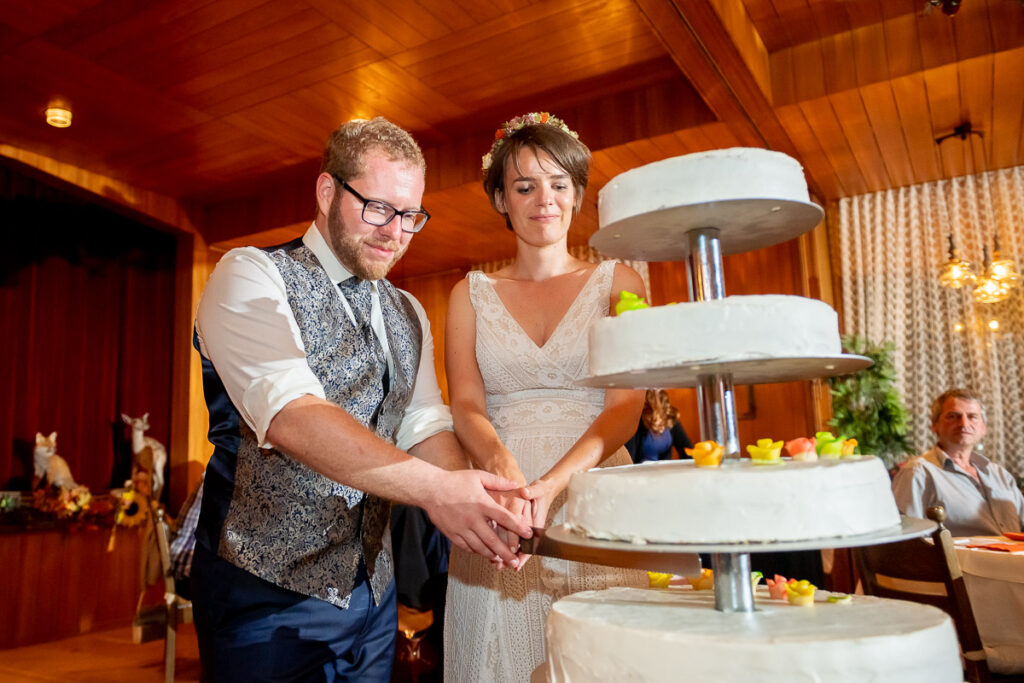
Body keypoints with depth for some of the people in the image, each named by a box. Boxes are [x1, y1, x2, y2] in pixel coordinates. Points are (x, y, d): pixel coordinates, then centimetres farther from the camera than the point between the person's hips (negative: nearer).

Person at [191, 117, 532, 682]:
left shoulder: (409, 316, 10)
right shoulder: (250, 276, -11)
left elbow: (426, 429, 2)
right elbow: (287, 416, -26)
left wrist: (473, 505, -19)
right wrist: (432, 489, -35)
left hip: (371, 589, 6)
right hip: (266, 591, -6)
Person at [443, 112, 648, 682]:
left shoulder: (619, 282, 6)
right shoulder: (472, 294, 11)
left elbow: (625, 407, -5)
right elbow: (466, 404, -1)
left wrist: (553, 483, -22)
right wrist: (503, 466, -23)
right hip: (497, 514, 1)